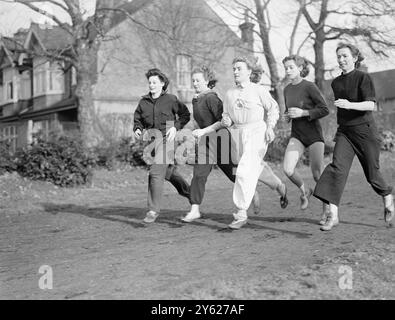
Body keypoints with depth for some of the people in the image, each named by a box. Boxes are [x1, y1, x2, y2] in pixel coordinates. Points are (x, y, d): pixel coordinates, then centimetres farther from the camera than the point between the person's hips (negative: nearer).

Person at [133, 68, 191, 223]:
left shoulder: (170, 99, -2)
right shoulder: (143, 102, 8)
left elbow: (185, 114, 5)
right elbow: (138, 119, 16)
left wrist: (175, 127, -10)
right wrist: (137, 129, -5)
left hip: (166, 137, -5)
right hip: (151, 139, 5)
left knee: (155, 172, -16)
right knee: (168, 172, 19)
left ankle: (153, 210, -9)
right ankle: (188, 192, 45)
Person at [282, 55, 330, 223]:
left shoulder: (309, 87, -10)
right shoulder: (287, 90, 8)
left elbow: (325, 110, -11)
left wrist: (303, 113, -19)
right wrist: (287, 116, 3)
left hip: (313, 134, -5)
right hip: (296, 135, 5)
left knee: (317, 175, 0)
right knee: (288, 170, -14)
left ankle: (327, 209, 21)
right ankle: (304, 191, 17)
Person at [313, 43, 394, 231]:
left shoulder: (363, 78, -8)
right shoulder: (336, 83, 10)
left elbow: (370, 105, -20)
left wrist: (349, 104, -34)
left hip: (365, 130, -4)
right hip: (344, 131, 4)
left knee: (372, 173, 5)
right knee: (338, 166, -16)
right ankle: (333, 215, -21)